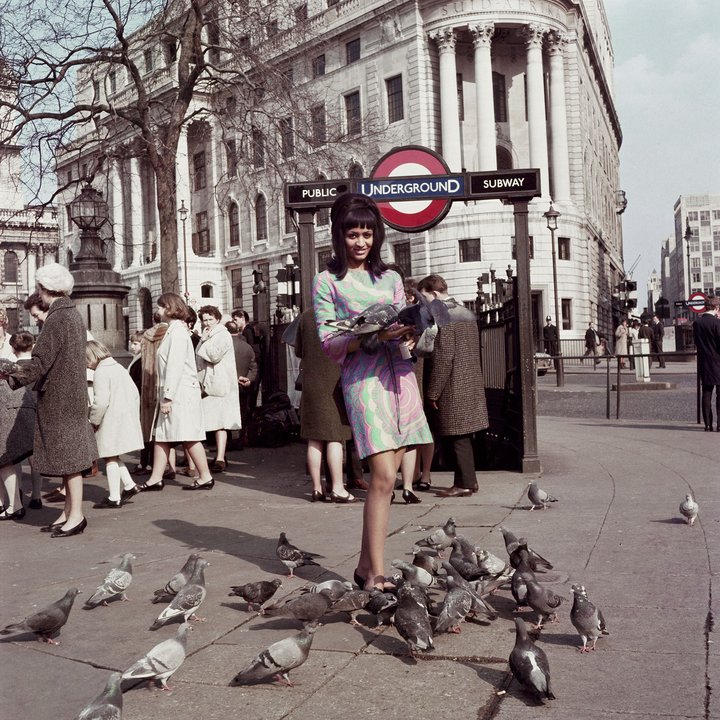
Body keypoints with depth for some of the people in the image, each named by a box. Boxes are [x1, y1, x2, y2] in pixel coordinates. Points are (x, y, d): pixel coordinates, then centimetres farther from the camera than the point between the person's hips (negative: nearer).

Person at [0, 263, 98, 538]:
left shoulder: (57, 318, -17)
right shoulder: (73, 315, 11)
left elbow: (41, 360, -23)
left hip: (58, 397, -9)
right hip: (71, 394, 9)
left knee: (67, 456, -4)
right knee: (68, 454, 13)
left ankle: (76, 515, 2)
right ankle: (69, 512, 20)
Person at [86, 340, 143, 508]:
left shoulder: (101, 372, -12)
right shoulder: (119, 367, 15)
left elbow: (101, 401, -21)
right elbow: (135, 393, 17)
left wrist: (93, 420, -8)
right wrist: (132, 415, 20)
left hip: (111, 421, -9)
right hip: (127, 419, 9)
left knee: (110, 458, -1)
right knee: (113, 456, 18)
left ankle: (114, 498, 4)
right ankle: (129, 485, 15)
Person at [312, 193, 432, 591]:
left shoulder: (390, 278, 18)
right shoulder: (327, 281, 5)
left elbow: (405, 326, 16)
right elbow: (329, 343, -3)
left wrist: (407, 330, -8)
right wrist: (371, 335, -18)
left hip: (400, 375, 5)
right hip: (362, 378, -5)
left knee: (385, 475, 4)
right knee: (383, 475, -14)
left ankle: (366, 565, 15)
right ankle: (377, 575, -9)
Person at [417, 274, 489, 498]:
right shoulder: (467, 313, 14)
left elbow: (443, 359, -19)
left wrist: (433, 393, -13)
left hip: (454, 389, -9)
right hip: (472, 385, 9)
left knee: (458, 437, -3)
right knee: (464, 437, 15)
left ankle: (463, 485, 1)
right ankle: (469, 480, 21)